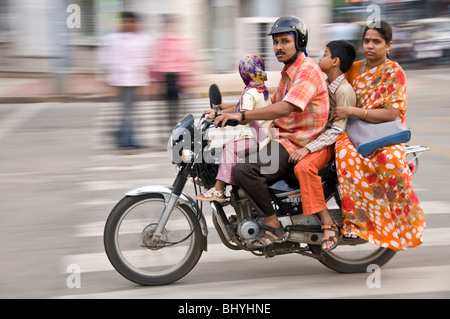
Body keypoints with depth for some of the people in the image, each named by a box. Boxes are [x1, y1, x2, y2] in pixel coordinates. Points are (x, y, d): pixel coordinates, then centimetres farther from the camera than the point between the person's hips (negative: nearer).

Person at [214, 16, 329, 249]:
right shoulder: (288, 71, 19)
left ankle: (272, 226, -17)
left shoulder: (308, 69, -16)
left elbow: (285, 108, -29)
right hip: (282, 137, 11)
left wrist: (242, 115, -31)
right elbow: (273, 104, 27)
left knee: (244, 169, -27)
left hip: (298, 143, -11)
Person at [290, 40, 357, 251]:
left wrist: (307, 149, -28)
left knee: (304, 167, -37)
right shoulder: (324, 84, 14)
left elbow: (337, 129, -21)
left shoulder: (344, 91, -16)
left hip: (331, 143, -10)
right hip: (314, 136, 10)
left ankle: (328, 224, -29)